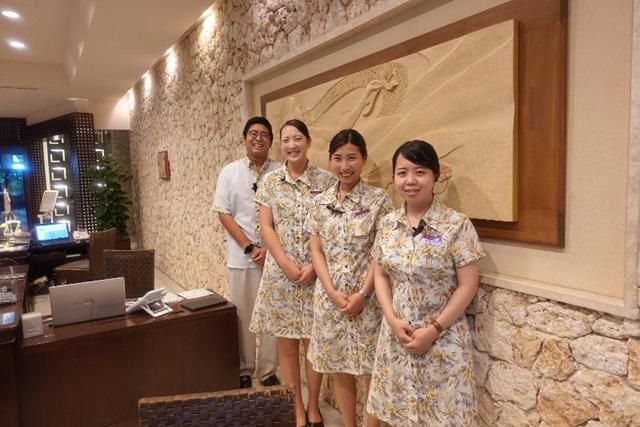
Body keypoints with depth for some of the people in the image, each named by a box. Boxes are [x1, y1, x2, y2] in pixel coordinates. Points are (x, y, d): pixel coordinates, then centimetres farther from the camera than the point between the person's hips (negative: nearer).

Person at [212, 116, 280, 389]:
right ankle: (244, 370, 27)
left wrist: (270, 248, -10)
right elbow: (223, 213, -1)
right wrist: (249, 248, -9)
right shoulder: (229, 172, 3)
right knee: (242, 315, 9)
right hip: (240, 257, 0)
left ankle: (268, 371, 24)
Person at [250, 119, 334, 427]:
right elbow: (266, 226, -1)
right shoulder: (271, 181, 3)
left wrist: (314, 266, -12)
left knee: (314, 342, 7)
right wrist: (288, 265, -11)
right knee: (286, 343, 9)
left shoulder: (325, 180, 0)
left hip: (316, 272, -1)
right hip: (280, 272, 1)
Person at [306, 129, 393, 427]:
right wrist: (333, 292, -7)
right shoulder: (321, 202, 4)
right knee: (339, 371, 16)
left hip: (368, 297, -3)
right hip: (330, 298, 4)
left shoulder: (379, 199, -6)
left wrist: (362, 294, -13)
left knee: (373, 370, 7)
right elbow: (316, 250, 4)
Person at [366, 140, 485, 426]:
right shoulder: (388, 224, 2)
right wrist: (392, 319, -7)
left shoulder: (457, 225, -12)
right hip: (396, 334, 4)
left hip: (443, 337, -4)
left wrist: (433, 329, -14)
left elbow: (468, 286, -11)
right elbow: (380, 275, 7)